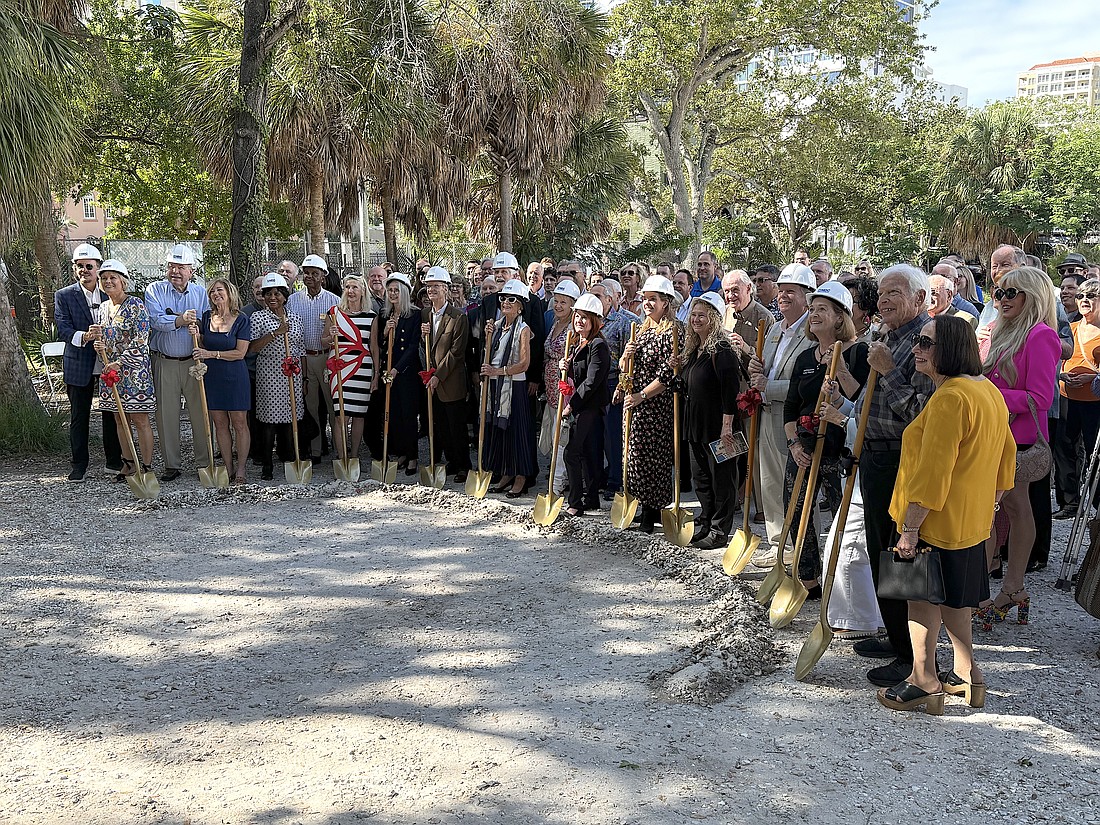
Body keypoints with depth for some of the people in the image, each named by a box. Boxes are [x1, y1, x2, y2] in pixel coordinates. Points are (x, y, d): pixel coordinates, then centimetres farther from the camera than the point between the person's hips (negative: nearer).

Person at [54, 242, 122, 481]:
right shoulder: (64, 296, 0)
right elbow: (63, 329, -10)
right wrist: (83, 337, -30)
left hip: (109, 364, 1)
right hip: (79, 365, -1)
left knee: (112, 414, 9)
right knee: (79, 417, 6)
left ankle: (113, 461, 21)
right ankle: (79, 465, 16)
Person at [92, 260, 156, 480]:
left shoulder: (135, 305, -9)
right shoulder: (103, 308, 13)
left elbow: (141, 339, -15)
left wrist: (119, 362, -20)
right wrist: (99, 344, -3)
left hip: (133, 369, -7)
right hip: (111, 370, 7)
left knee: (140, 420, -4)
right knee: (120, 419, 11)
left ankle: (146, 466, 2)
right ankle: (128, 463, 20)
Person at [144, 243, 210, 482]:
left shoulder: (201, 293, 7)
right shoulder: (155, 290, 2)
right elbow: (156, 319, -14)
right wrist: (180, 321, -30)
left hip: (194, 361, 1)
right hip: (165, 362, -1)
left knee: (201, 412, 1)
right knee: (166, 414, 3)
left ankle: (204, 462, 10)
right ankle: (171, 465, 12)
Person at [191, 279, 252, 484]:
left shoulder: (241, 319, -6)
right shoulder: (206, 317, 7)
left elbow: (240, 353, -11)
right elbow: (202, 346, 16)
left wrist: (212, 354, -16)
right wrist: (196, 335, -4)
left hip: (234, 376, -4)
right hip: (212, 376, 4)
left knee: (240, 423, -1)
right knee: (220, 424, 7)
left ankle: (240, 469, 7)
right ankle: (228, 468, 15)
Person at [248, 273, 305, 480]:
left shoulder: (295, 319, 11)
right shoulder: (258, 317, -1)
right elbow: (252, 348, -12)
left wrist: (301, 376, 12)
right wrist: (275, 333, -20)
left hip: (292, 376, 4)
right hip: (269, 375, -3)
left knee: (291, 417, 6)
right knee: (269, 419, -3)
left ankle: (291, 461, 15)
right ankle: (266, 466, 5)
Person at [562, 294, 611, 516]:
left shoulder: (598, 346, -14)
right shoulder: (578, 345, 14)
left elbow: (591, 382, -19)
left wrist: (572, 405, -16)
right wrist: (567, 368, 0)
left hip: (591, 406, -9)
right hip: (578, 406, 9)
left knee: (572, 452, -12)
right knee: (585, 453, 13)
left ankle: (576, 503, -7)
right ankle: (591, 500, 20)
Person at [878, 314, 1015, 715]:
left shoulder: (949, 398, -23)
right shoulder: (989, 390, 9)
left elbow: (932, 471, -26)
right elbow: (1006, 454, 18)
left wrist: (909, 527, -22)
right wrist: (990, 500, 27)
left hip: (937, 521, -10)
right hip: (972, 518, 10)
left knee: (922, 595, 3)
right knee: (952, 598, 20)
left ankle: (924, 682, 12)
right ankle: (966, 673, 29)